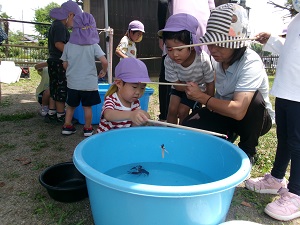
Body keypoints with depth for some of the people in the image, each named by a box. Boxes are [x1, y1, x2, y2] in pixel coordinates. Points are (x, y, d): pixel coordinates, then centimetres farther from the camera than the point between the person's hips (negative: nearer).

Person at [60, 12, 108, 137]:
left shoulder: (68, 45, -2)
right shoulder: (94, 45, -9)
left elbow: (65, 65, 3)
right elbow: (104, 62, -16)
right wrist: (104, 71, 2)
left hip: (72, 83, 2)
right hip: (89, 83, -2)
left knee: (71, 106, 18)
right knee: (87, 107, 10)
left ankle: (67, 126, 25)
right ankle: (87, 128, 19)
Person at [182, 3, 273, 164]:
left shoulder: (251, 63, -29)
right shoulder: (215, 57, -11)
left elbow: (238, 111, -40)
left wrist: (201, 97, -31)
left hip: (257, 118, -3)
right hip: (223, 111, 4)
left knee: (254, 98, -37)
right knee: (188, 126, -21)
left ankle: (247, 151, -10)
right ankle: (227, 136, 10)